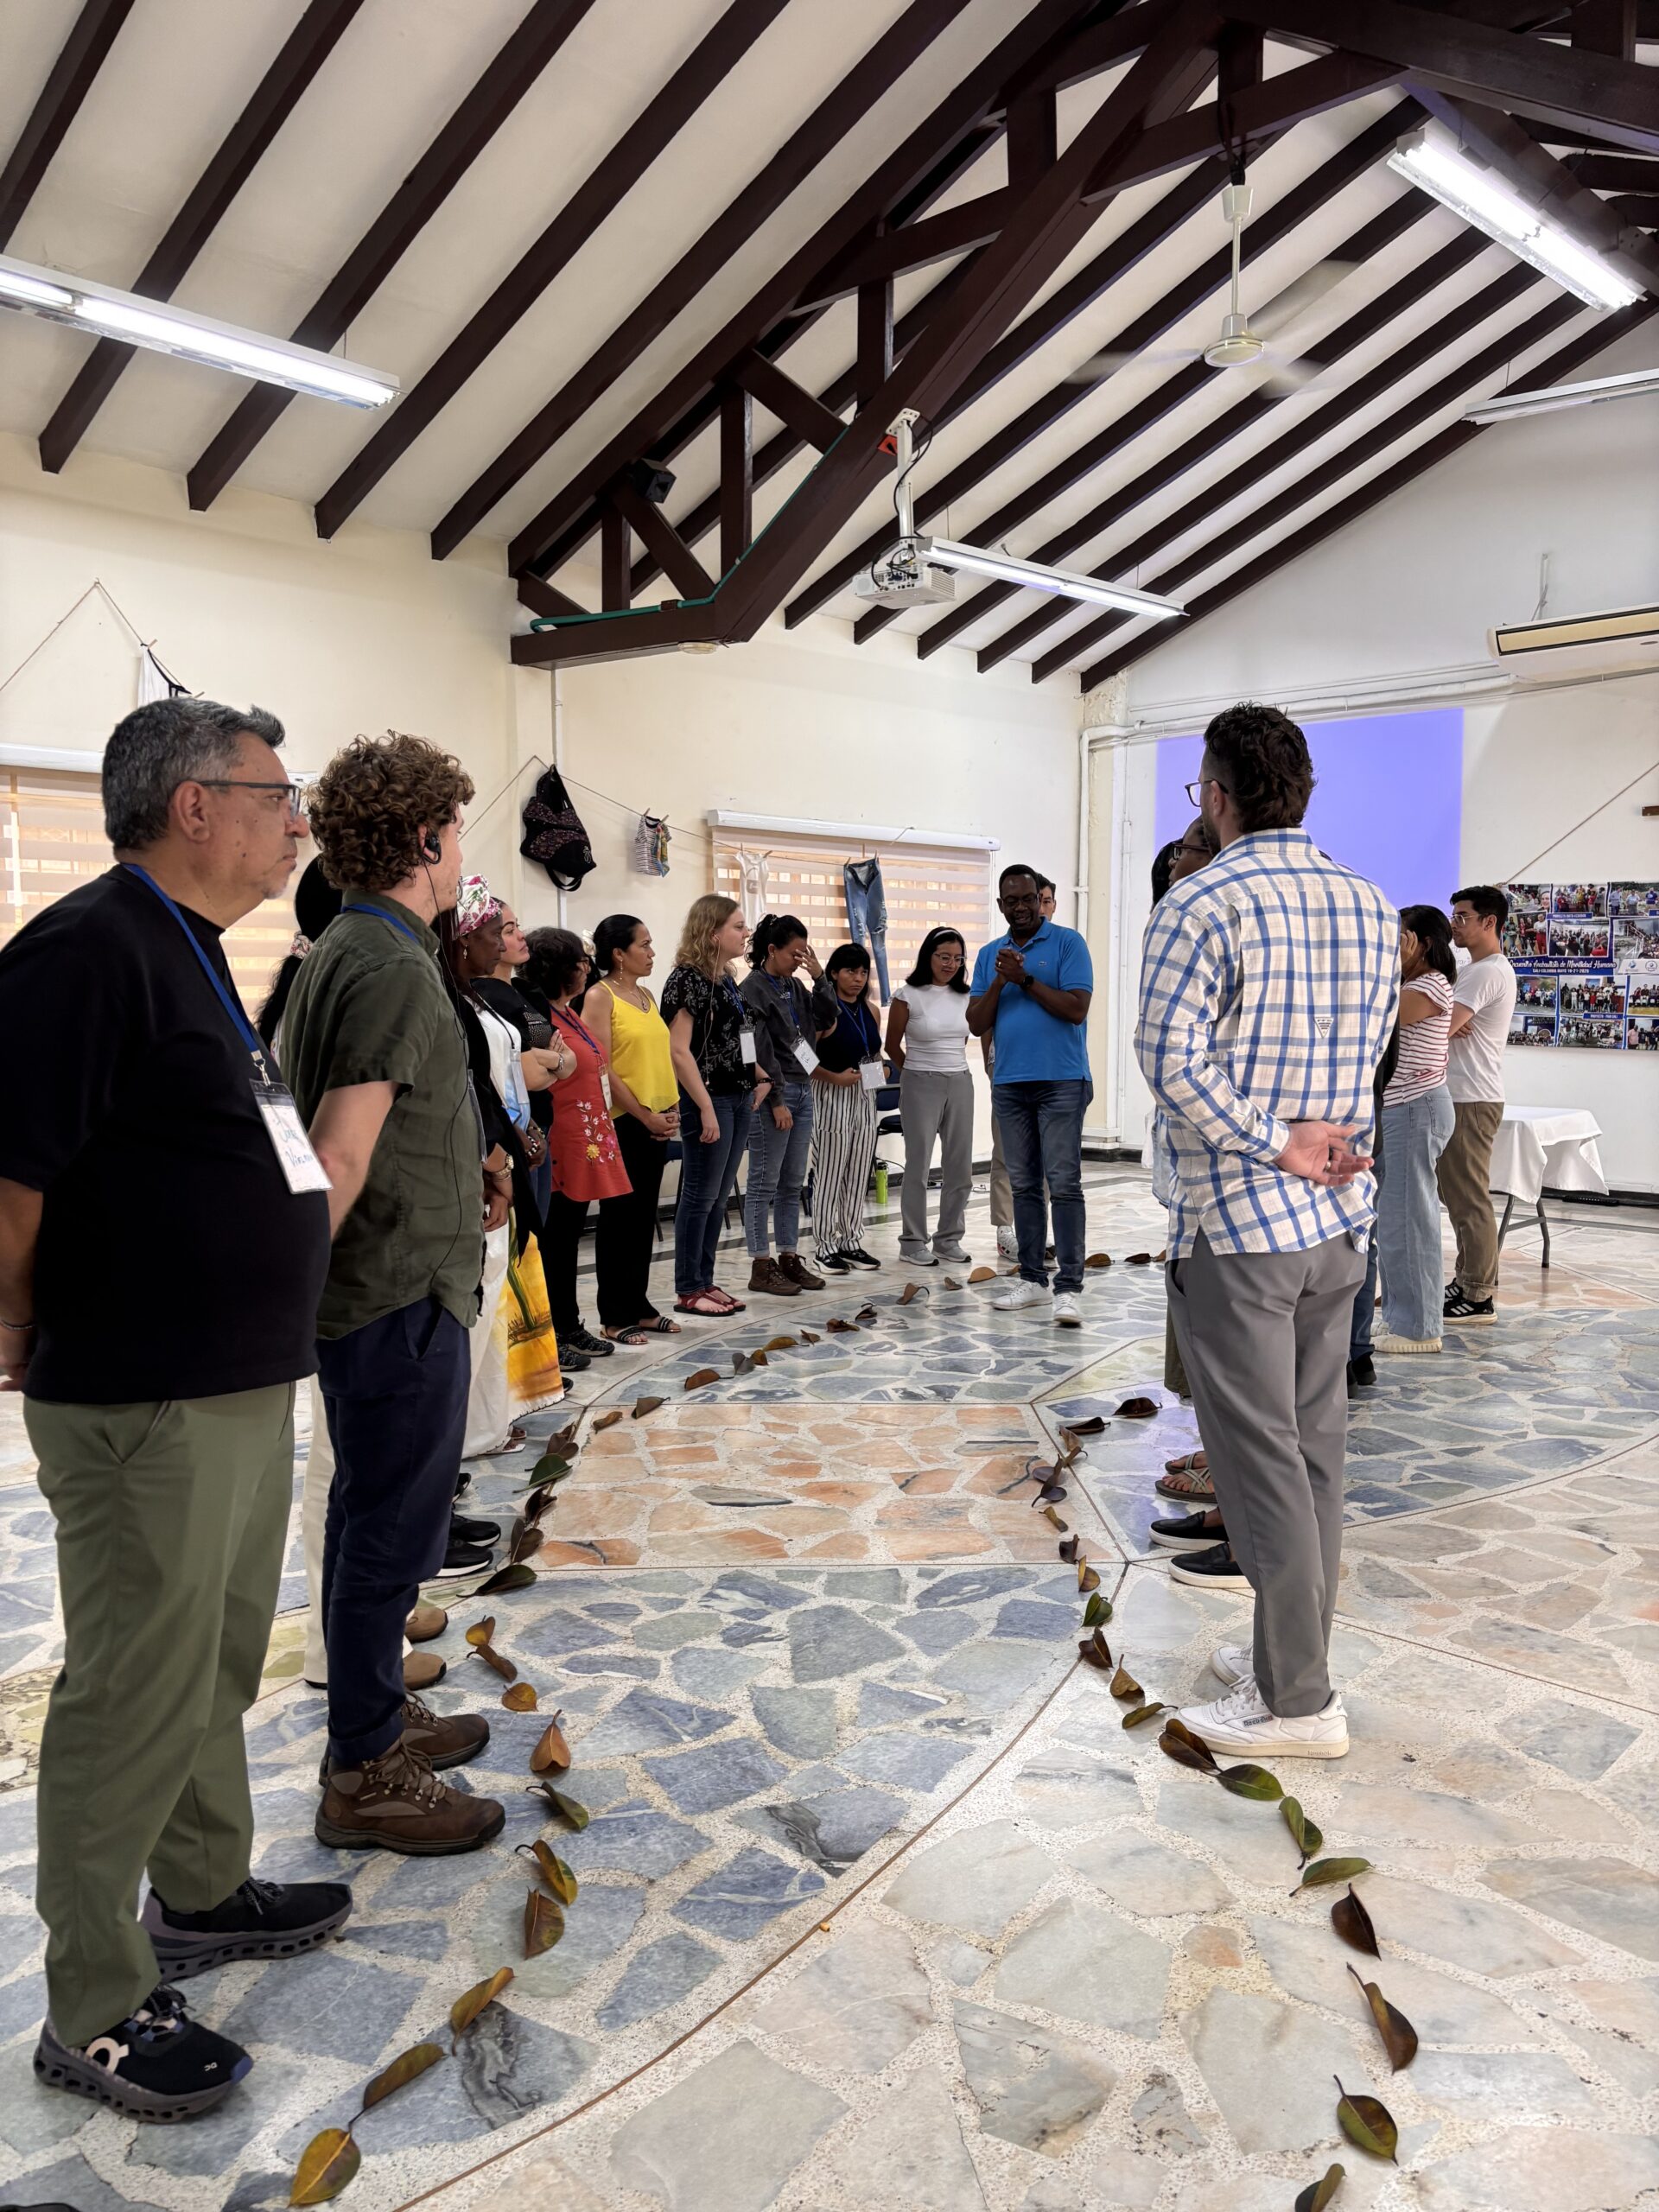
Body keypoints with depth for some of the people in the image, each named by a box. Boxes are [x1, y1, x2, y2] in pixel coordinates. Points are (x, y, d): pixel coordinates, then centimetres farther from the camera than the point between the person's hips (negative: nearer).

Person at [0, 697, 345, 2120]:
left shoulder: (191, 953, 13)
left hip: (244, 1387, 10)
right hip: (146, 1408, -9)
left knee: (220, 1667, 22)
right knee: (138, 1698, 4)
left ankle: (203, 1896, 41)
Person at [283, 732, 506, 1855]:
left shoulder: (341, 953, 12)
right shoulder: (396, 970, -20)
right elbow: (338, 1159, -24)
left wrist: (462, 1169, 16)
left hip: (374, 1290, 10)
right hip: (401, 1295, -10)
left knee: (373, 1517, 20)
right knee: (392, 1530, 2)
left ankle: (379, 1712, 36)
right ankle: (366, 1775, 15)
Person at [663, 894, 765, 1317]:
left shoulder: (726, 978, 14)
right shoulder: (687, 977, -13)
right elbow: (679, 1049, -18)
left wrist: (759, 1074, 11)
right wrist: (706, 1108, -21)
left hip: (738, 1097, 9)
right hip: (708, 1098, -9)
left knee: (719, 1196, 12)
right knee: (700, 1195, -2)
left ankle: (705, 1281, 20)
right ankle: (688, 1291, 7)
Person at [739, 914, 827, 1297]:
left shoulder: (794, 986, 13)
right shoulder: (752, 989, -9)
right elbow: (760, 1051, -14)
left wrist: (819, 976, 1)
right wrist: (777, 1101, -17)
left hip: (802, 1090, 8)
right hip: (772, 1094, -8)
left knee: (793, 1183, 11)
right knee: (765, 1183, -2)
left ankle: (789, 1258, 18)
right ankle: (761, 1267, 2)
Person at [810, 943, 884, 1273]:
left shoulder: (871, 1011, 11)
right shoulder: (825, 1010, -10)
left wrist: (881, 1070, 4)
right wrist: (835, 1078, -22)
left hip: (865, 1098, 7)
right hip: (833, 1098, -6)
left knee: (858, 1175, 10)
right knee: (829, 1175, -1)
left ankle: (851, 1242, 20)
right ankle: (826, 1246, 7)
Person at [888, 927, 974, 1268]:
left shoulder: (964, 996, 6)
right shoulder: (908, 995, -6)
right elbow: (892, 1045, 4)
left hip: (960, 1084, 5)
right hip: (921, 1086, -4)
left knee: (960, 1166, 6)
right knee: (918, 1165, -1)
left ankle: (949, 1239, 17)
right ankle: (913, 1242, 9)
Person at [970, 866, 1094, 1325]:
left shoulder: (1068, 943, -2)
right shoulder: (989, 955, 12)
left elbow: (1076, 1009, -13)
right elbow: (977, 1025, 6)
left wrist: (1025, 979, -14)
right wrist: (999, 983, -9)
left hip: (1061, 1082, -5)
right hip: (1009, 1084, 5)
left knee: (1064, 1184, -7)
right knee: (1024, 1184, 10)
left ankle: (1069, 1287, -6)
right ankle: (1032, 1278, 19)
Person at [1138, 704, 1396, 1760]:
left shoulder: (1202, 904, -13)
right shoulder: (1373, 907, 9)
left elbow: (1172, 1057, -22)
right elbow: (1366, 1051, 14)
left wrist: (1274, 1146, -14)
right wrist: (1308, 1137, 9)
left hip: (1238, 1219, -7)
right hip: (1341, 1214, 7)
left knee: (1261, 1456, 0)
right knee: (1315, 1446, 14)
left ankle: (1298, 1702, 8)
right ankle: (1291, 1652, 27)